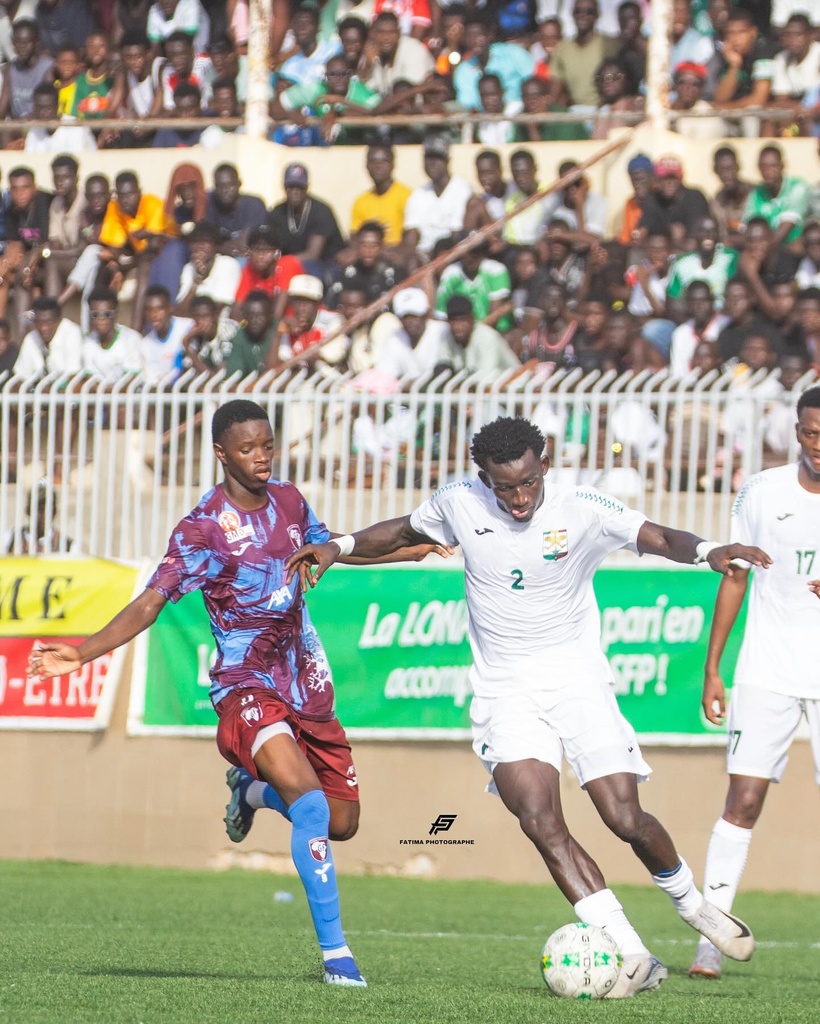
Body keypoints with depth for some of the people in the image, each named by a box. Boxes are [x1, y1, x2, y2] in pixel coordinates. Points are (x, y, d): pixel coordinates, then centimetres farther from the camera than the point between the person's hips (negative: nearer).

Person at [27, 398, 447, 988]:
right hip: (247, 689, -6)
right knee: (310, 802, -27)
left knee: (341, 824, 8)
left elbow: (329, 546, 27)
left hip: (307, 684, 6)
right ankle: (335, 953, -22)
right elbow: (150, 605, -16)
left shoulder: (288, 501, 5)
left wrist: (408, 550, 33)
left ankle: (253, 788, 40)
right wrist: (82, 653, -30)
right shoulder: (202, 529, -13)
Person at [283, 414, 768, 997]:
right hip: (506, 692, 1)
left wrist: (708, 551, -38)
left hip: (580, 682, -1)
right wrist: (338, 548, 6)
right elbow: (404, 533, 18)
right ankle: (630, 955, -20)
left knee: (626, 818, -9)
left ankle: (691, 903, 25)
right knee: (539, 818, -20)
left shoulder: (583, 512, -10)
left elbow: (659, 538, -17)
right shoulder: (458, 505, -1)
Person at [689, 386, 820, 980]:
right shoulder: (763, 493, 2)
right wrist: (712, 668, 8)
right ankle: (712, 938, -5)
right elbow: (735, 578, 10)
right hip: (767, 674, 0)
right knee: (743, 800, -7)